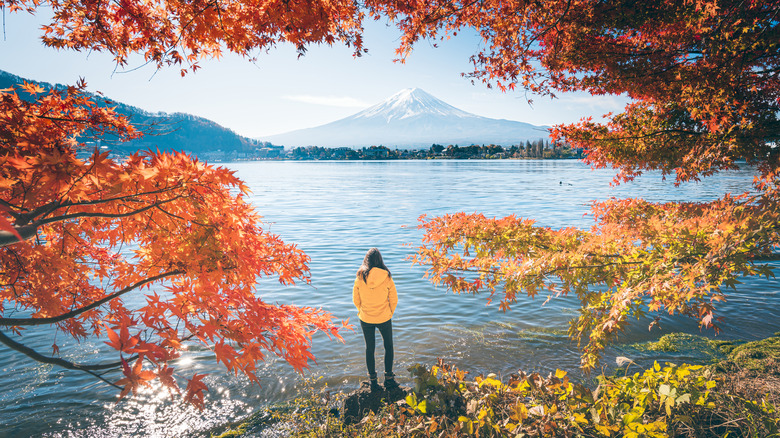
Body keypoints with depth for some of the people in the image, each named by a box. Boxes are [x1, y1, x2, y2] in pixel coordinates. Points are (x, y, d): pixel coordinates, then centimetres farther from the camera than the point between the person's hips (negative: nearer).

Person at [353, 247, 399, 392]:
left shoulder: (359, 278, -12)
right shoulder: (386, 277, -15)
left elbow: (356, 300, -1)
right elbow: (394, 299, -7)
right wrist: (389, 314, 9)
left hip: (365, 319, 1)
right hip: (384, 319, -1)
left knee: (369, 348, 16)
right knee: (388, 346, 20)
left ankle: (373, 381, 25)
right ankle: (388, 378, 25)